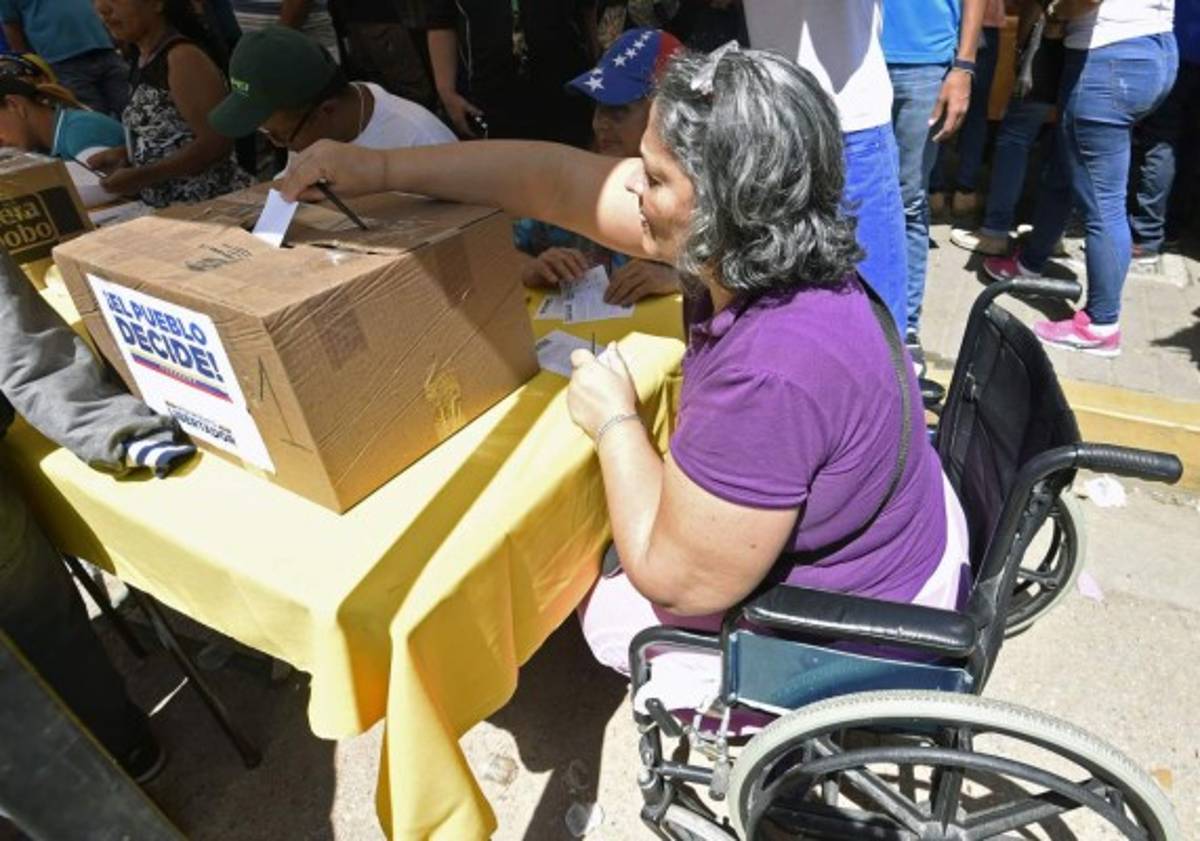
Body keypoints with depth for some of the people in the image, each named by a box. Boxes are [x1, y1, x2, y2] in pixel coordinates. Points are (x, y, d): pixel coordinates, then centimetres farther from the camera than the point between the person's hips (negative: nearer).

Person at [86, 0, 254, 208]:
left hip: (210, 204, -8)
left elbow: (215, 144, -23)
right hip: (167, 205, 8)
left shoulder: (182, 56, -16)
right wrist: (124, 154, 6)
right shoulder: (145, 56, 11)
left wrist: (141, 177, -21)